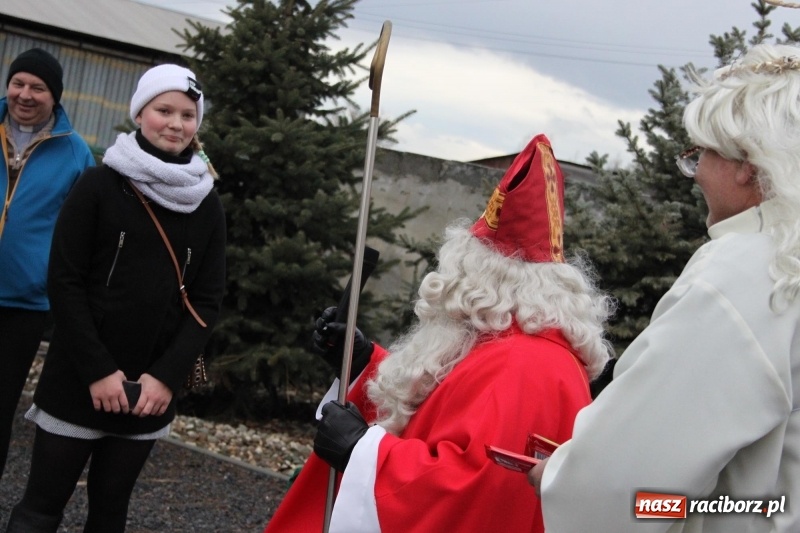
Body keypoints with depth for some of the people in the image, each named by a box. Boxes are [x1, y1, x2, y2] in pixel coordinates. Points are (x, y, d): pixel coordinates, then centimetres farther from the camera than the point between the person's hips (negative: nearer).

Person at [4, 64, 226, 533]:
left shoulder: (207, 206, 4)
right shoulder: (99, 185, -5)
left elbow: (207, 302, 3)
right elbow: (64, 282, -7)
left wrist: (167, 375, -9)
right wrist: (97, 370, -14)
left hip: (151, 390, 3)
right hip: (77, 383, -2)